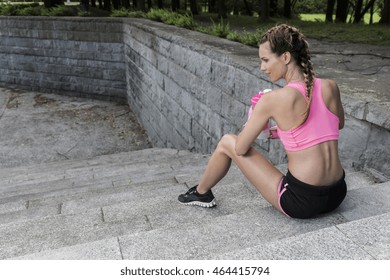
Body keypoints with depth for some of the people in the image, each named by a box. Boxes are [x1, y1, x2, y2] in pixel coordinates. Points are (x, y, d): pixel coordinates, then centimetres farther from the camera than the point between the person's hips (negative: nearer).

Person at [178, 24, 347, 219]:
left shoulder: (273, 99, -17)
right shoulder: (330, 87, -2)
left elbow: (240, 149, -8)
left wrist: (251, 120, 13)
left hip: (301, 203, -5)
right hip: (337, 196, 6)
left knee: (227, 142, 11)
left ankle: (201, 193, 35)